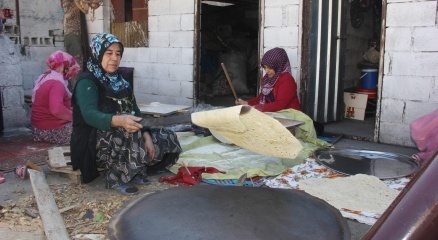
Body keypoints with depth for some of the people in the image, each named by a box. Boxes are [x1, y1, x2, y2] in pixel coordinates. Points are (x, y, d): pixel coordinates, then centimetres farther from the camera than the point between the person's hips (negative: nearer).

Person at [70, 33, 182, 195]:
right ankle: (115, 178, -16)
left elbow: (135, 112, 8)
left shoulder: (119, 81, 14)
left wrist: (146, 136, -9)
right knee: (130, 137, -37)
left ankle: (136, 170, 0)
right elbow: (89, 114, -27)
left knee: (168, 138, -2)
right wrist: (118, 120, -47)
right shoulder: (87, 82, -9)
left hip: (124, 134, 7)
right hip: (95, 141, -7)